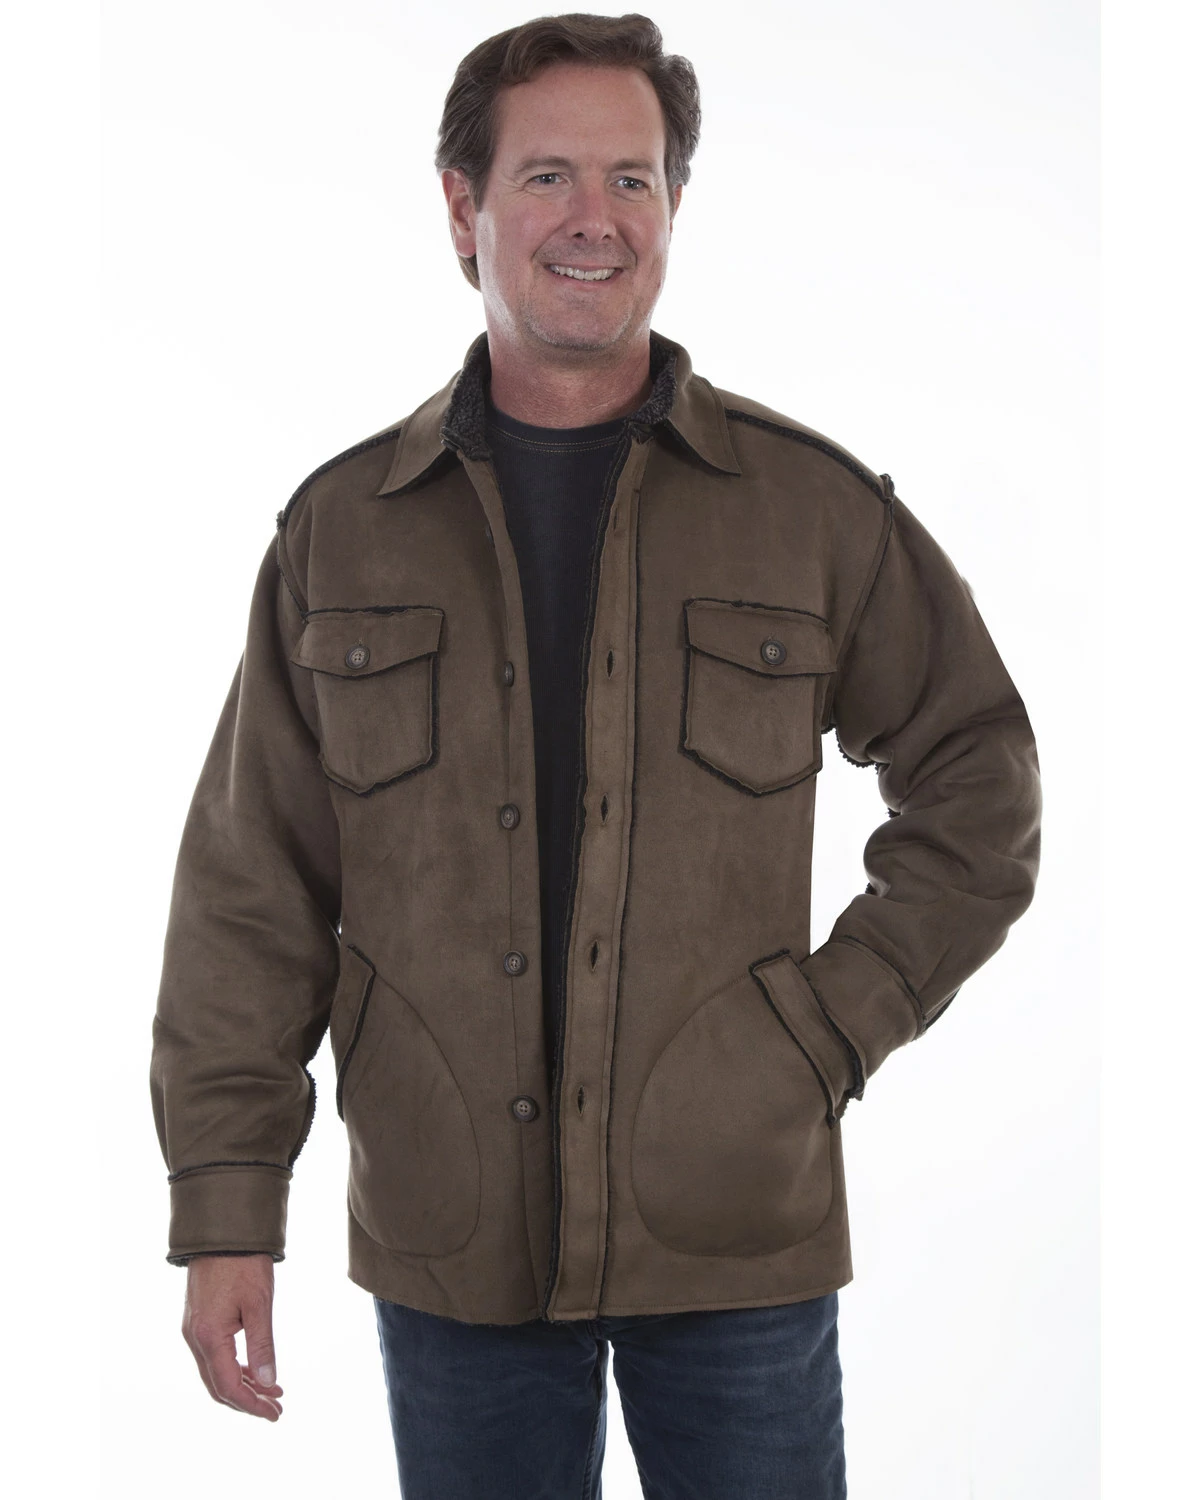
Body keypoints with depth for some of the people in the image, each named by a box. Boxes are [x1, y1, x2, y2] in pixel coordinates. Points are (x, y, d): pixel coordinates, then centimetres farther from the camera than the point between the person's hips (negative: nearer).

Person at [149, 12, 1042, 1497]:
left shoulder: (814, 507, 1)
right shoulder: (340, 528, 3)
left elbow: (979, 787, 8)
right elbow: (251, 888, 3)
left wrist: (842, 1019, -3)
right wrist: (226, 1202, -2)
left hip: (738, 1237, 0)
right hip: (450, 1250, 1)